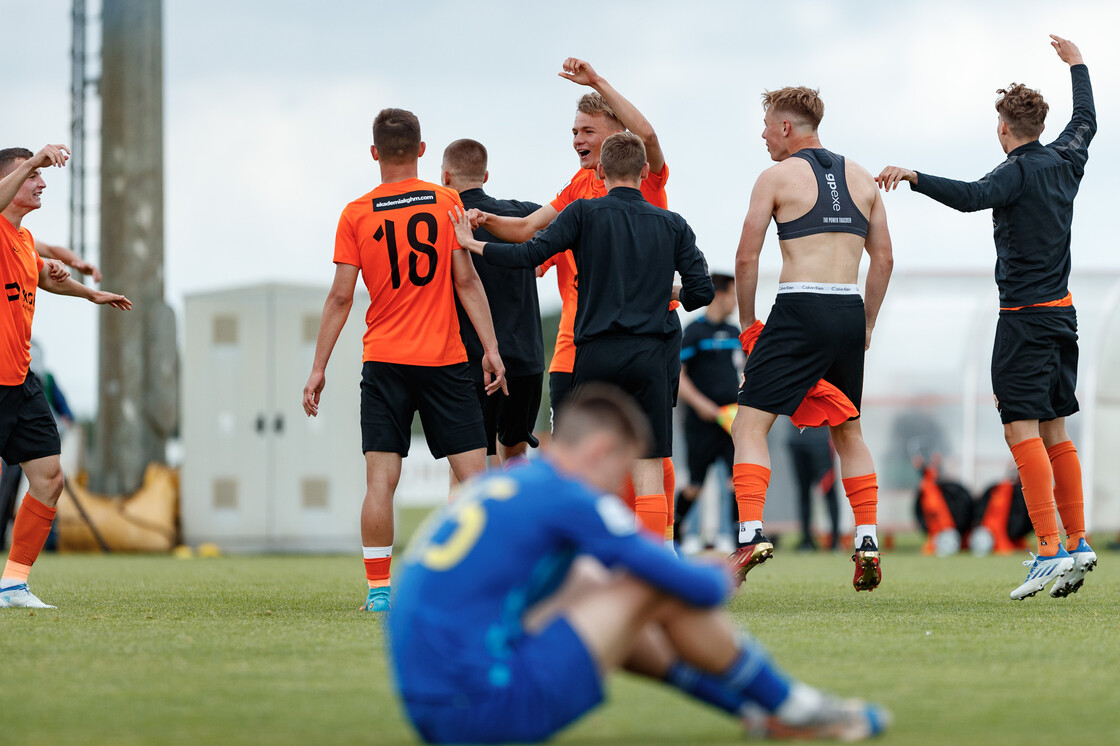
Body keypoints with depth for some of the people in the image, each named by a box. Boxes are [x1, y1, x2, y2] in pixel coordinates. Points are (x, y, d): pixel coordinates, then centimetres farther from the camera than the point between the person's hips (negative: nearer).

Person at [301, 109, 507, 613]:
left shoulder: (356, 214, 1)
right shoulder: (446, 202, 1)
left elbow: (340, 297, 0)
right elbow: (467, 281, -2)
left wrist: (318, 368, 5)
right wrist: (491, 348, 1)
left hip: (384, 360, 1)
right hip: (445, 360, -1)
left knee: (381, 479, -1)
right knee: (473, 474, 1)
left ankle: (378, 589, -4)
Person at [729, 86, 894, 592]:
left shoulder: (777, 177, 1)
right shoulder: (860, 177, 15)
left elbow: (746, 258, -2)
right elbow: (883, 259, 15)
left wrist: (747, 323, 9)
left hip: (800, 309, -5)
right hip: (850, 312, 5)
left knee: (750, 424, -2)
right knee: (848, 430, 18)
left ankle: (751, 532, -19)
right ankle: (867, 540, 9)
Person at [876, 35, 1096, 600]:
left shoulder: (1020, 172, -12)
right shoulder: (1064, 162, 10)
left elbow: (970, 196, -32)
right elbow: (1085, 122, 31)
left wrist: (913, 177, -34)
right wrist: (1077, 65, 44)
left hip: (1025, 315, -8)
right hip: (1062, 312, 8)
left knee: (1022, 430, -13)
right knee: (1054, 431, 13)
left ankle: (1051, 550, -22)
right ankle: (1077, 544, 12)